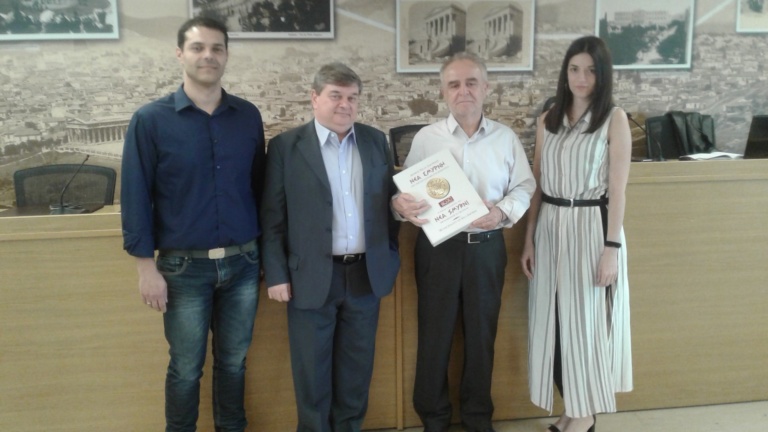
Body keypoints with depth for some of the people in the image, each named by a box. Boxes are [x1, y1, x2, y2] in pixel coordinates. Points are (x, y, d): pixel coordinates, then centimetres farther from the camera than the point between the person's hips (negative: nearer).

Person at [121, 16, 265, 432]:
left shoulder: (248, 116, 2)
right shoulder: (150, 120, -6)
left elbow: (258, 186, 8)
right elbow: (135, 196, -5)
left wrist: (264, 249, 8)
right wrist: (146, 266, -8)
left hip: (242, 262, 3)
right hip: (184, 267, -2)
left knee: (233, 362, 16)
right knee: (186, 369, 11)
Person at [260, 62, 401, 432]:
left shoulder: (376, 141, 6)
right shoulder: (286, 146, -4)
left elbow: (390, 202, 11)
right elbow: (273, 218, -4)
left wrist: (392, 259, 9)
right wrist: (276, 274, -7)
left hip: (366, 274, 3)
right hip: (312, 277, -3)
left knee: (357, 366, 15)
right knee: (312, 369, 10)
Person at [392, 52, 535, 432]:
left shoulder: (506, 138, 3)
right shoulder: (426, 138, -1)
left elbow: (524, 187, 4)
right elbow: (406, 190, -1)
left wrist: (503, 211, -16)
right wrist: (400, 204, -24)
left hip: (487, 247, 1)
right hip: (437, 247, -1)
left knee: (482, 333, 13)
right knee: (434, 334, 8)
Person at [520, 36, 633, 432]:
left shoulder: (614, 119, -5)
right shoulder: (548, 120, 8)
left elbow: (617, 190, -10)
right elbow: (537, 186, 8)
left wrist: (611, 247, -14)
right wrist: (529, 239, 6)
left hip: (591, 226, -5)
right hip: (551, 228, 5)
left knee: (586, 320, 5)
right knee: (553, 319, 10)